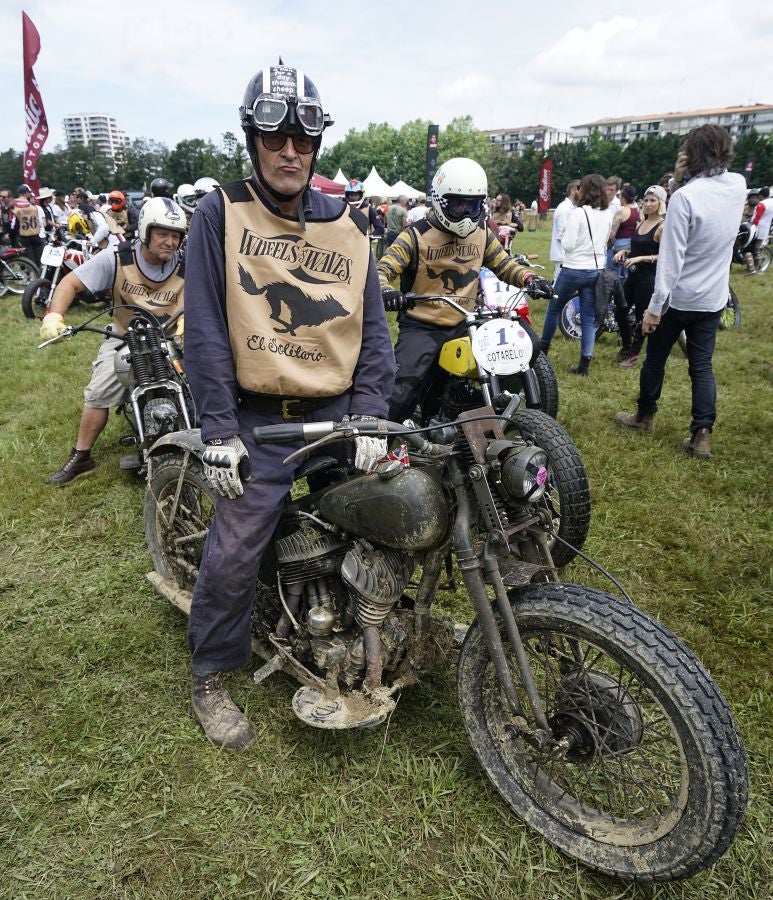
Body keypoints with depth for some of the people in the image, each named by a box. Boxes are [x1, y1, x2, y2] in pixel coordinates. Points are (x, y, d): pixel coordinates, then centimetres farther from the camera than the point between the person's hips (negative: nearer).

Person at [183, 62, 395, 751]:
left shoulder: (348, 224, 10)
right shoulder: (221, 213, 1)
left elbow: (373, 327, 7)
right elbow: (205, 327, -5)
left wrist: (370, 416, -5)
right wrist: (219, 429, -12)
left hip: (338, 414, 4)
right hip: (258, 419, -3)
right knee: (234, 553, -6)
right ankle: (210, 680, 18)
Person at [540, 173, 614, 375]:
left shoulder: (577, 213, -16)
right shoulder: (608, 214, 4)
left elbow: (568, 244, -17)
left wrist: (564, 236, 2)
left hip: (574, 269, -5)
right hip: (597, 269, 5)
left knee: (554, 308, 15)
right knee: (589, 317, 6)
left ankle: (543, 349, 27)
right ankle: (585, 362, 4)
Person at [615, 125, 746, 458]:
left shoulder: (684, 196, -21)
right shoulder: (738, 186, -1)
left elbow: (671, 258, -23)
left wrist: (654, 306, -19)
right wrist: (684, 181, 0)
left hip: (678, 297, -5)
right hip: (713, 297, 5)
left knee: (655, 358, 14)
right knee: (702, 365, 9)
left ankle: (645, 415, 30)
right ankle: (702, 434, 5)